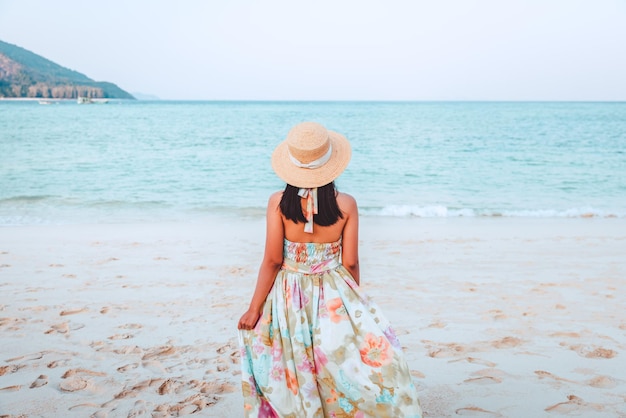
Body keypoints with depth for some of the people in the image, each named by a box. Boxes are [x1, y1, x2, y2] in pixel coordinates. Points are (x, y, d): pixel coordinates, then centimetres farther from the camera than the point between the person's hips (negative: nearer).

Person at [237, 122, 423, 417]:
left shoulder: (278, 203, -13)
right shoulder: (345, 204, -11)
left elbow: (272, 260, -11)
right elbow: (350, 263, -6)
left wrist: (254, 309, -1)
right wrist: (356, 303, 12)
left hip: (290, 299, 1)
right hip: (334, 297, 0)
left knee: (293, 374, 16)